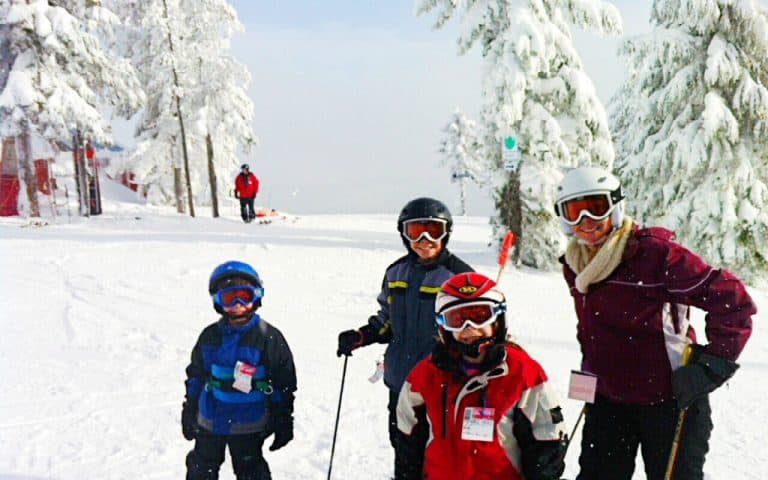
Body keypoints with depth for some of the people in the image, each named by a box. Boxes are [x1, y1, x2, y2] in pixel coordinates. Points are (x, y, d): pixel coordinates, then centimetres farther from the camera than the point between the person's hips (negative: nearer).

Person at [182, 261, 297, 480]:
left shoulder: (269, 338, -11)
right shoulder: (210, 336, 0)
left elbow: (283, 384, -7)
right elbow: (196, 375, 11)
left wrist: (283, 422, -6)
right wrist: (189, 412, 13)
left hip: (248, 426, -4)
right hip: (209, 422, 4)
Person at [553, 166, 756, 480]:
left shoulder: (654, 252, -20)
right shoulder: (575, 265, 3)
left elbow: (732, 300, -19)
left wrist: (712, 365, -18)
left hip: (669, 400, -6)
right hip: (608, 400, 7)